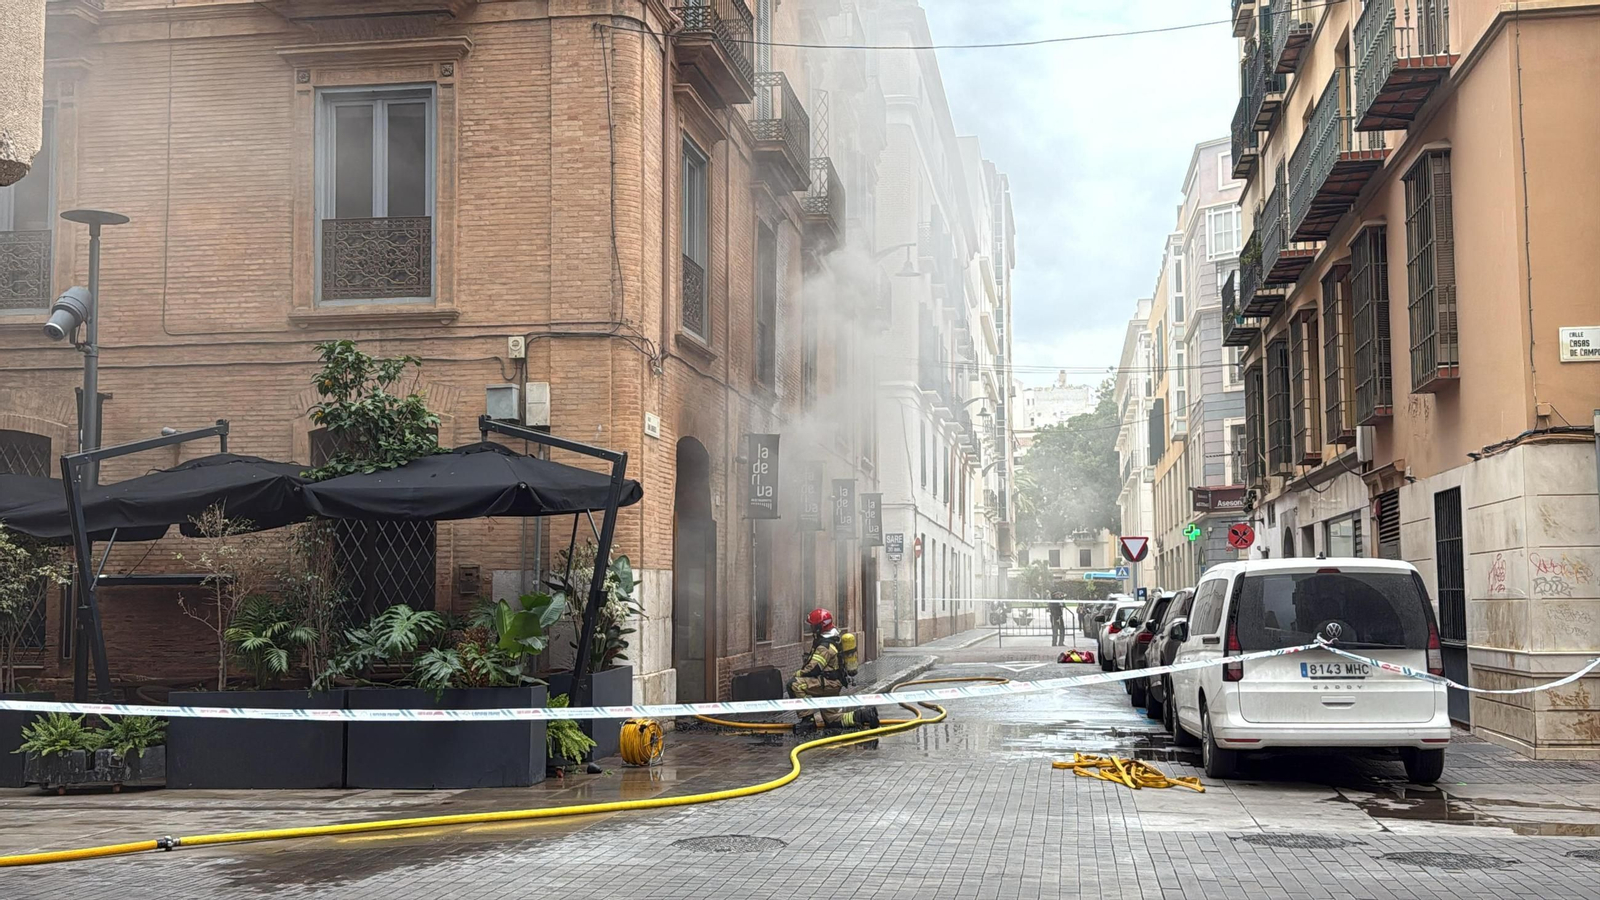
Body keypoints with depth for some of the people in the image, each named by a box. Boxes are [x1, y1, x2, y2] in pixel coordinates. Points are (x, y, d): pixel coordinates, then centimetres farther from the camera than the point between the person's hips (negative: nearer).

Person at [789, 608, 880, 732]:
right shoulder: (833, 639, 13)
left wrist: (796, 675, -9)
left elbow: (812, 669, -24)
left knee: (794, 684, -22)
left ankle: (807, 719, -20)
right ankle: (864, 715, 12)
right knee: (833, 721, 15)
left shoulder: (825, 646, -20)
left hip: (829, 684, -10)